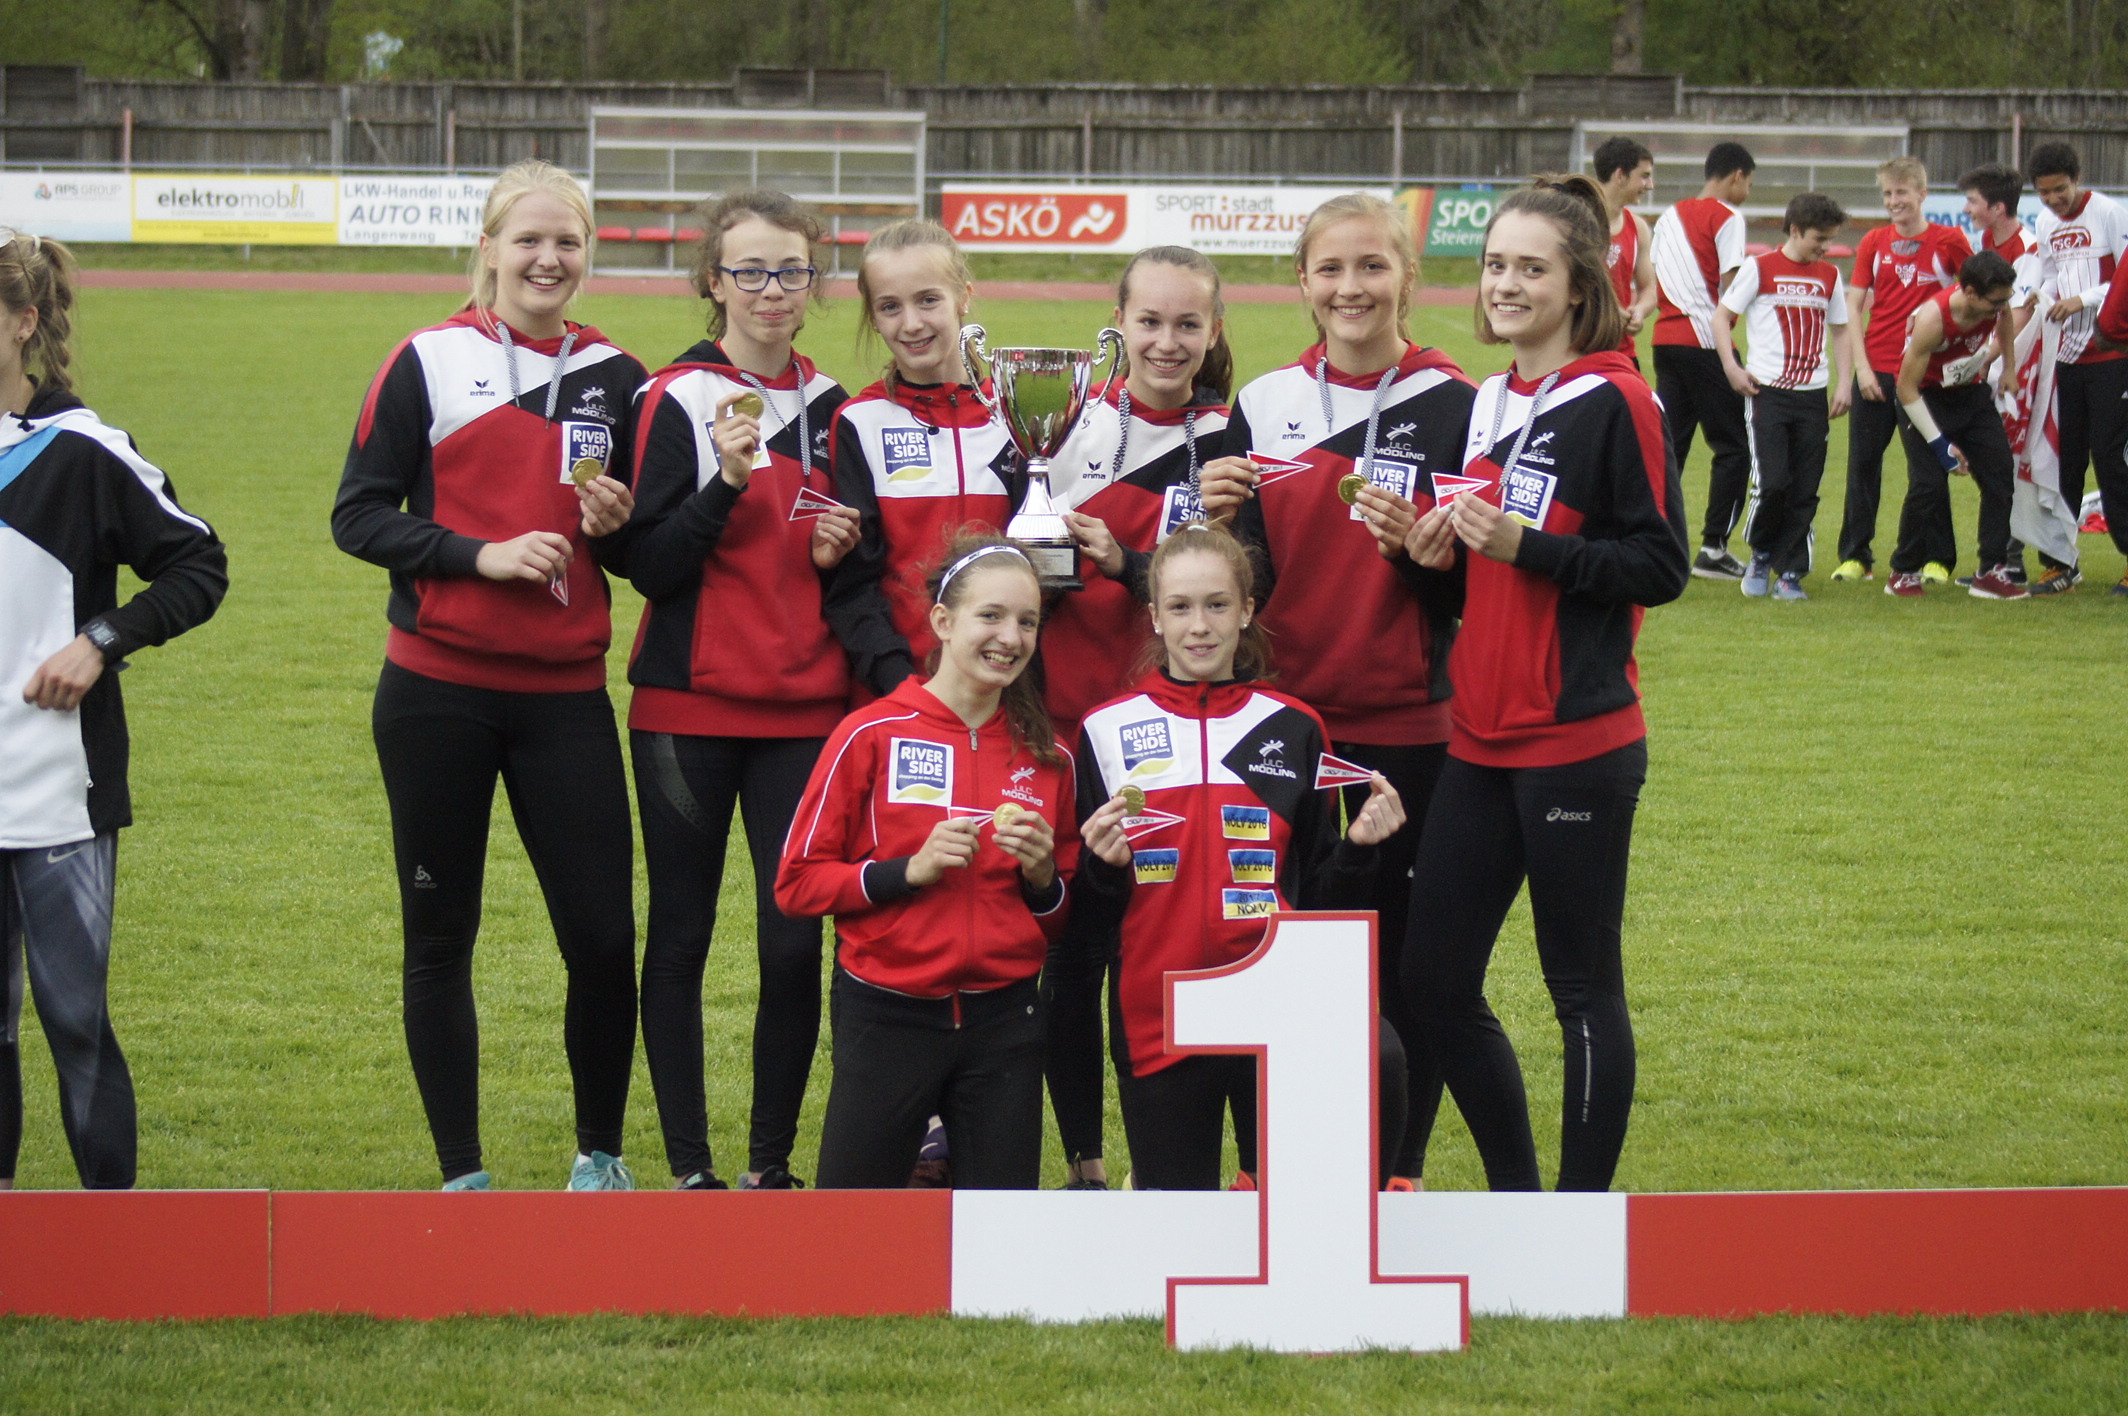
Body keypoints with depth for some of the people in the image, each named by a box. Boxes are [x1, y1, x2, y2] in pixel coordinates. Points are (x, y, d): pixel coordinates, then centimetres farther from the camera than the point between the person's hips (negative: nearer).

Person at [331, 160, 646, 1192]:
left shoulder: (616, 381, 10)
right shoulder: (429, 364, 0)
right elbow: (359, 516, -3)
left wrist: (616, 524, -5)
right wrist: (484, 553, -15)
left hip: (566, 695, 2)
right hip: (438, 690, -2)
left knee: (604, 940, -4)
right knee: (439, 937, 4)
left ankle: (600, 1155, 16)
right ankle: (461, 1175, 15)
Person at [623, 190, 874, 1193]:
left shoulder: (830, 409, 11)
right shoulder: (678, 400, -4)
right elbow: (650, 565, -9)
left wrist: (836, 553, -1)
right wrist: (727, 481, -22)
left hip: (803, 713, 3)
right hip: (688, 709, -3)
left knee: (796, 941, -3)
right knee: (681, 931, 3)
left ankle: (773, 1163, 9)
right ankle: (688, 1167, 9)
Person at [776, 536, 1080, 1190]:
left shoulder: (1046, 758, 8)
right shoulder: (871, 736, -4)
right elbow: (797, 884, -5)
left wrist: (1042, 878, -4)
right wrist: (911, 870, -16)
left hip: (1003, 1019, 3)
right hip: (888, 1015, -3)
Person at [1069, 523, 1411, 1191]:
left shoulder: (1293, 729, 8)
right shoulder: (1109, 732, 4)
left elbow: (1319, 898, 13)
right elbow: (1084, 922, 6)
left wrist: (1360, 847, -6)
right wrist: (1103, 866, -14)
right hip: (1156, 1020, 0)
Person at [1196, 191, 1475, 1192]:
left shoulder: (1450, 408, -3)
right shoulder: (1264, 407, 7)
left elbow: (1473, 592, -1)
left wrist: (1413, 546, -20)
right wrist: (1222, 523, -11)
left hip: (1406, 730, -3)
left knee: (1399, 959, 2)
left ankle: (1397, 1172, 12)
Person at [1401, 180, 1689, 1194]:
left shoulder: (1614, 404, -9)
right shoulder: (1485, 405, 14)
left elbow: (1661, 567, -13)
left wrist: (1525, 546, -20)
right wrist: (1442, 551, 1)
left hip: (1578, 743, -8)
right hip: (1482, 740, 8)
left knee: (1583, 988, 1)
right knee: (1434, 985, 8)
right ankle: (1513, 1197, 23)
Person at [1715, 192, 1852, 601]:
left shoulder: (1829, 276, 12)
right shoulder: (1760, 269, -1)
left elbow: (1840, 330, 20)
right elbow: (1722, 316, 2)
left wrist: (1844, 383, 9)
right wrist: (1732, 367, -9)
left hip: (1813, 397, 4)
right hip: (1768, 392, -4)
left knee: (1805, 493, 0)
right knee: (1771, 483, -12)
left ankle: (1790, 573, 8)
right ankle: (1761, 555, 12)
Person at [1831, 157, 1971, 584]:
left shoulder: (1948, 241, -1)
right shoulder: (1875, 243, 5)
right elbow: (1853, 307, 4)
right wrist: (1861, 365, -5)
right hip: (1876, 370, 2)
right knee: (1863, 463, 4)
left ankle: (1935, 557, 10)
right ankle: (1855, 556, 12)